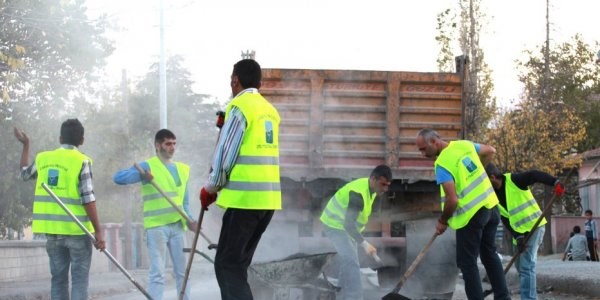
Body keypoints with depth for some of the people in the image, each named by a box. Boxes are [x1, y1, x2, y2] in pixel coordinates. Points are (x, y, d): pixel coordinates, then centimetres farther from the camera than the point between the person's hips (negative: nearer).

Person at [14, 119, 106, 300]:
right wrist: (98, 231, -11)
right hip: (76, 230, -5)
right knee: (79, 278, -2)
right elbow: (88, 199, -13)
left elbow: (25, 174, 28)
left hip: (52, 230, 5)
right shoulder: (81, 161, -9)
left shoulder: (43, 159, 7)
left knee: (58, 278, 10)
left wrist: (25, 145, 39)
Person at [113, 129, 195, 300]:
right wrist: (141, 175, -30)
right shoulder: (148, 166, -5)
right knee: (158, 272, -8)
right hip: (156, 226, -6)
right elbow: (118, 178, -16)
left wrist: (189, 220, 1)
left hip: (177, 225, 6)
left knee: (182, 270, 12)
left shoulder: (182, 169, 13)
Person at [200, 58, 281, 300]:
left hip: (245, 197, -8)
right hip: (269, 197, 8)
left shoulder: (240, 106, -8)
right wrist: (226, 126, 21)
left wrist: (210, 188, 3)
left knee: (227, 265, -5)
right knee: (238, 264, 16)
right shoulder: (270, 110, 17)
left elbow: (226, 153, -9)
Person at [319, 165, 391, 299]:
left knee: (348, 262, 16)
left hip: (345, 226, 10)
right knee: (351, 263, -18)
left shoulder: (371, 189, -1)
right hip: (336, 226, -10)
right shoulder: (358, 193, -32)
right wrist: (365, 244, -38)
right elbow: (348, 224, -35)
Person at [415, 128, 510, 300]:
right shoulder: (465, 145, 3)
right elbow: (491, 151, 21)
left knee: (467, 262, 1)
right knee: (489, 254, 19)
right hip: (490, 206, 8)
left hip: (471, 214, -8)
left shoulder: (442, 164, -19)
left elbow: (452, 200, -23)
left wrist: (442, 221, -7)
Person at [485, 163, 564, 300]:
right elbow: (505, 220, 3)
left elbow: (535, 175, -28)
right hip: (519, 232, 9)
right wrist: (517, 237, -11)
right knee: (520, 265, 15)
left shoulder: (513, 180, -14)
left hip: (534, 226, -9)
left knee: (526, 266, -15)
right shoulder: (494, 196, 6)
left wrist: (555, 182, -45)